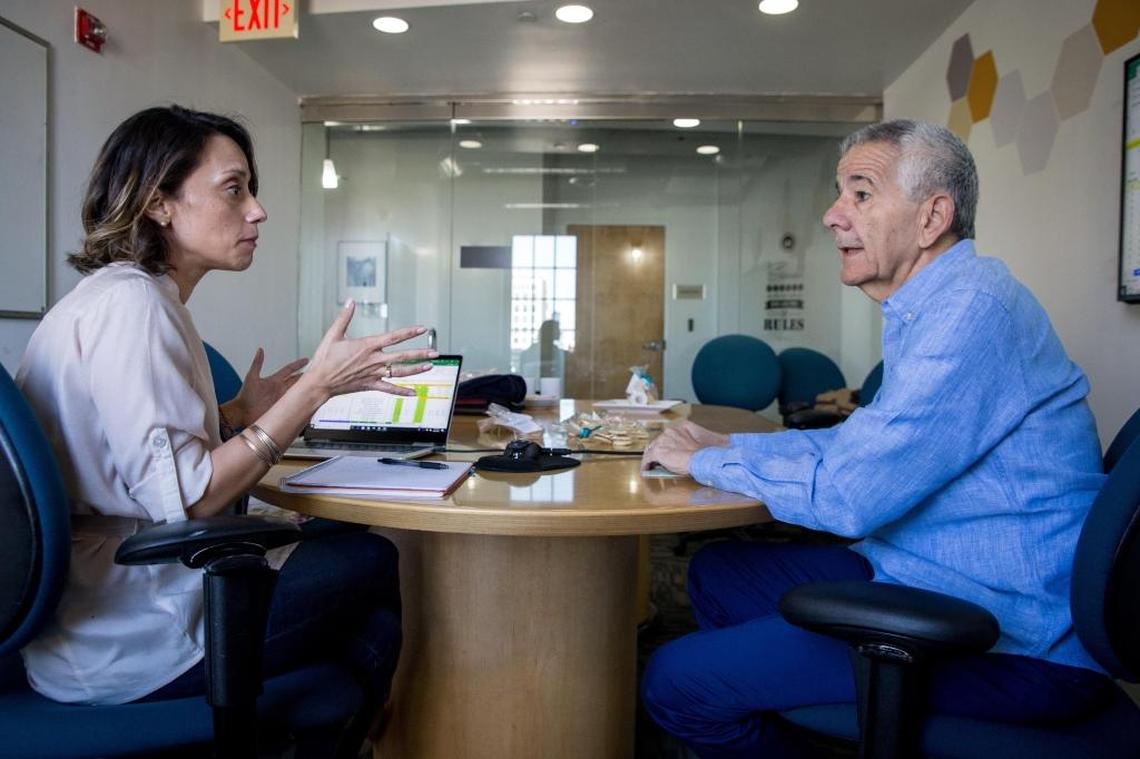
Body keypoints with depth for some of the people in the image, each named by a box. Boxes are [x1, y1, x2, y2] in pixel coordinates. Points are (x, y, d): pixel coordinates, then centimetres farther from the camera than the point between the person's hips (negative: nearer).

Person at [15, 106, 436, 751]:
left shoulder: (118, 295, 12)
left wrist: (240, 413, 8)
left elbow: (145, 452, 10)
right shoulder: (133, 303, -19)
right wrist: (317, 385, -23)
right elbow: (180, 498, -26)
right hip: (129, 651, -9)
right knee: (371, 560, -2)